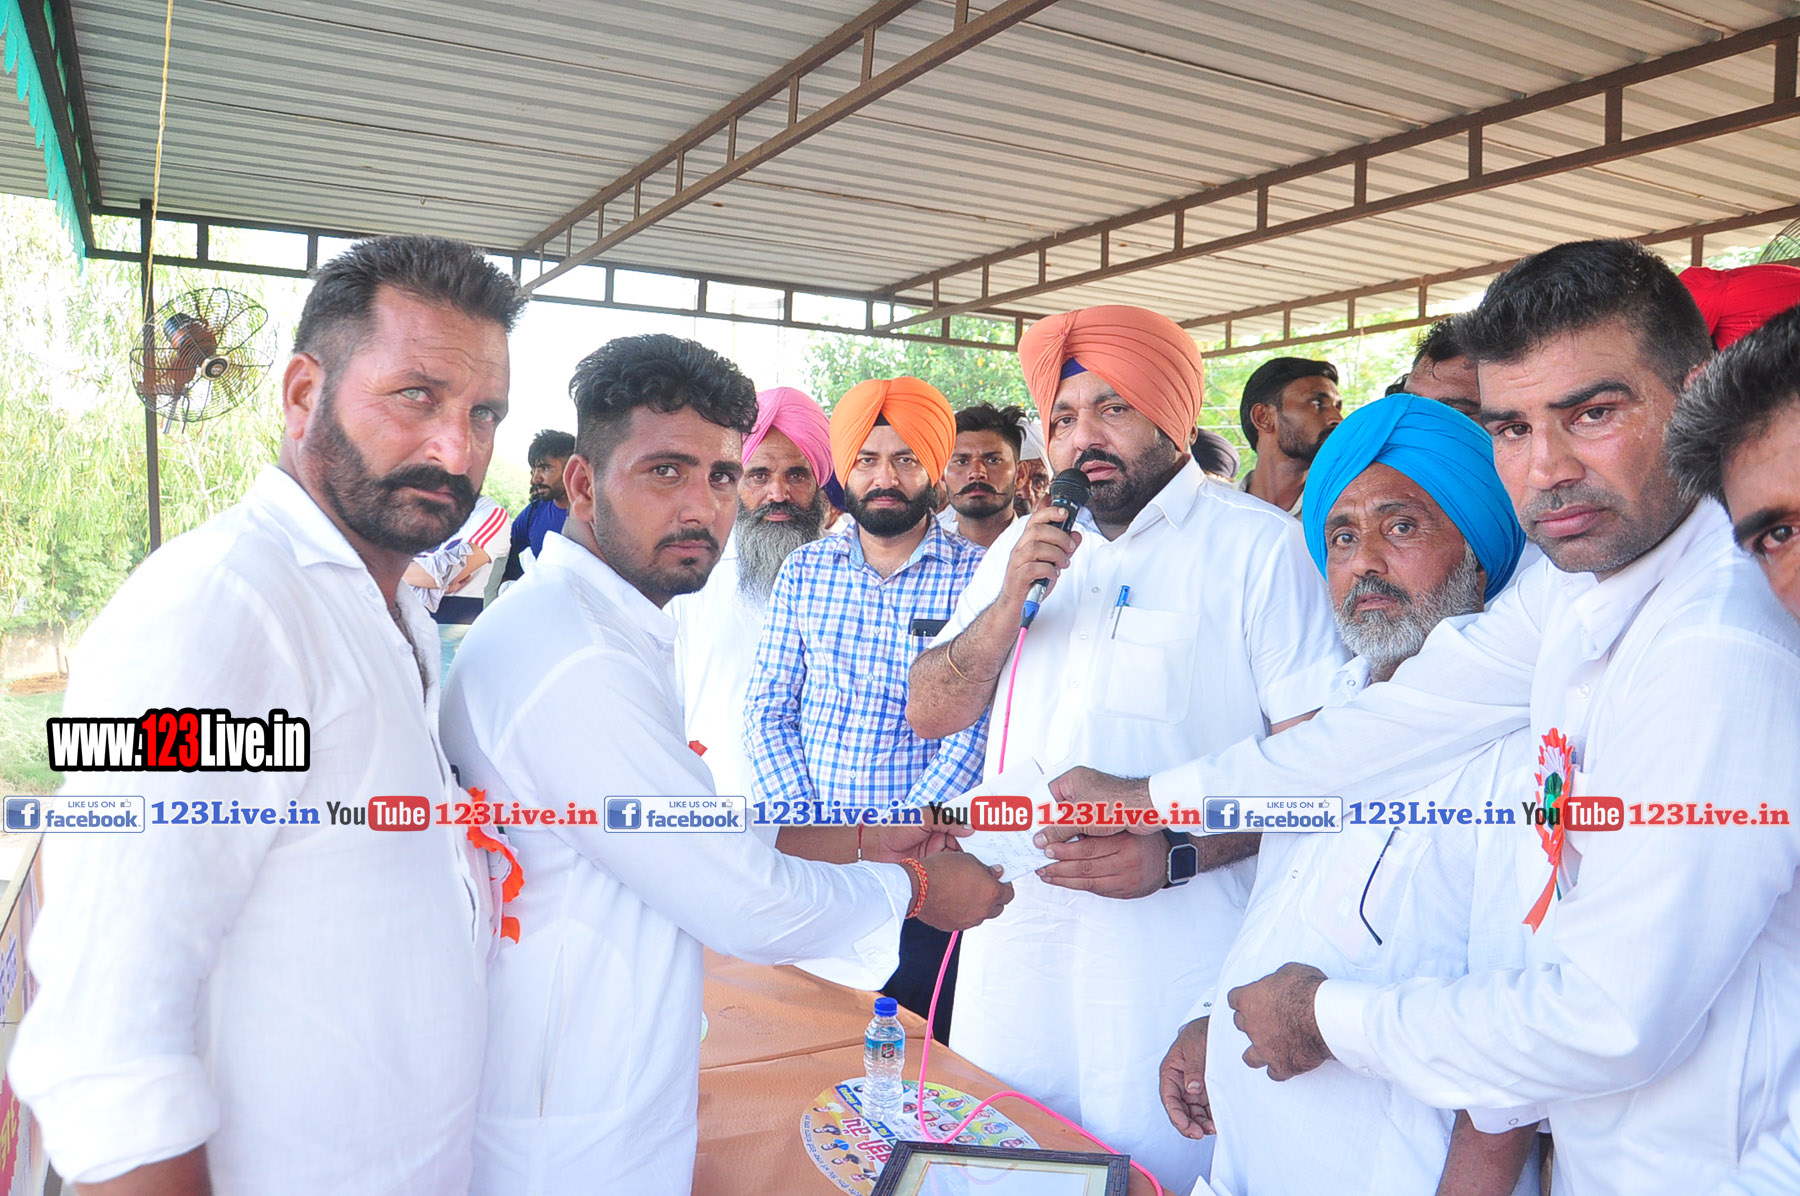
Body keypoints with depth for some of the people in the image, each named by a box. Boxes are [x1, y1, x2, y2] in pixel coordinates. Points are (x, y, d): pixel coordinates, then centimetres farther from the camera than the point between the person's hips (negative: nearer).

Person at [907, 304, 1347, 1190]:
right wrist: (1010, 601, -7)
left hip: (1174, 949, -5)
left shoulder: (1260, 546, -7)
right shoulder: (1027, 544, 11)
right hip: (1014, 937, 6)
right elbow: (931, 715, 8)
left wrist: (1177, 854, -23)